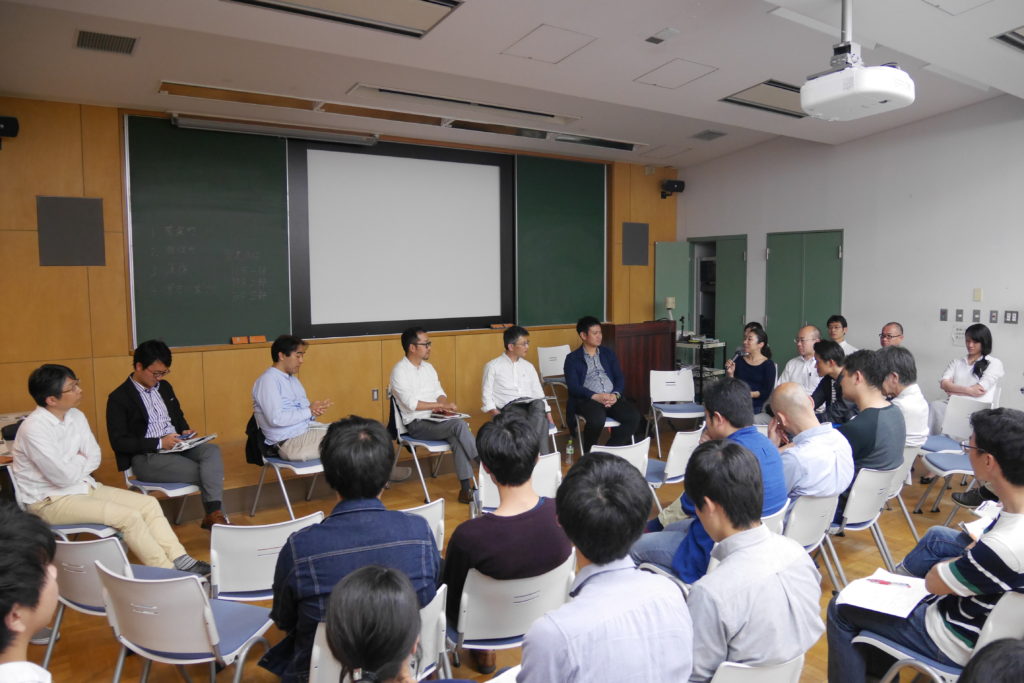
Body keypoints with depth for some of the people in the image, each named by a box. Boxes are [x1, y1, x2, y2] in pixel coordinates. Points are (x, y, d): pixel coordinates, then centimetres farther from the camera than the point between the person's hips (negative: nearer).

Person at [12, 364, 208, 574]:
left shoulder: (76, 416, 2)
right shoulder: (33, 429, -22)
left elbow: (94, 459, 6)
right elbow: (65, 476, -22)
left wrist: (75, 464, -12)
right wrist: (81, 461, -4)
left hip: (84, 486, 8)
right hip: (50, 501, -8)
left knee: (149, 504, -6)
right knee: (129, 516, -22)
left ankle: (180, 561, -9)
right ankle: (169, 575, -11)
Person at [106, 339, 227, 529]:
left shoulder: (164, 387, 14)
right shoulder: (119, 398, -7)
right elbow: (119, 442, -12)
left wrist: (185, 431, 2)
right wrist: (159, 443, -21)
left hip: (177, 447, 6)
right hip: (145, 457, -6)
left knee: (212, 450, -26)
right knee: (203, 472, -25)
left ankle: (214, 513, -35)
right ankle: (213, 515, -10)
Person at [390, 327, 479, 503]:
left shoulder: (428, 367, 15)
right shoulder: (399, 370, -9)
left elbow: (439, 392, 15)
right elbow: (411, 403, -18)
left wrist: (442, 406, -8)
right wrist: (441, 405, -16)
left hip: (435, 420, 6)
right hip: (416, 424, -6)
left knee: (457, 437, -26)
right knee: (459, 425, -28)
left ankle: (466, 489, -28)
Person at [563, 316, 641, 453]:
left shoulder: (609, 353, 20)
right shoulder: (572, 359, 7)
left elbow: (619, 378, 13)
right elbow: (573, 386, -5)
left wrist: (615, 394, -9)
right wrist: (596, 396, -19)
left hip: (612, 397, 4)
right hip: (587, 399, -4)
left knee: (634, 417, -24)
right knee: (597, 419, -36)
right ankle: (590, 454, -9)